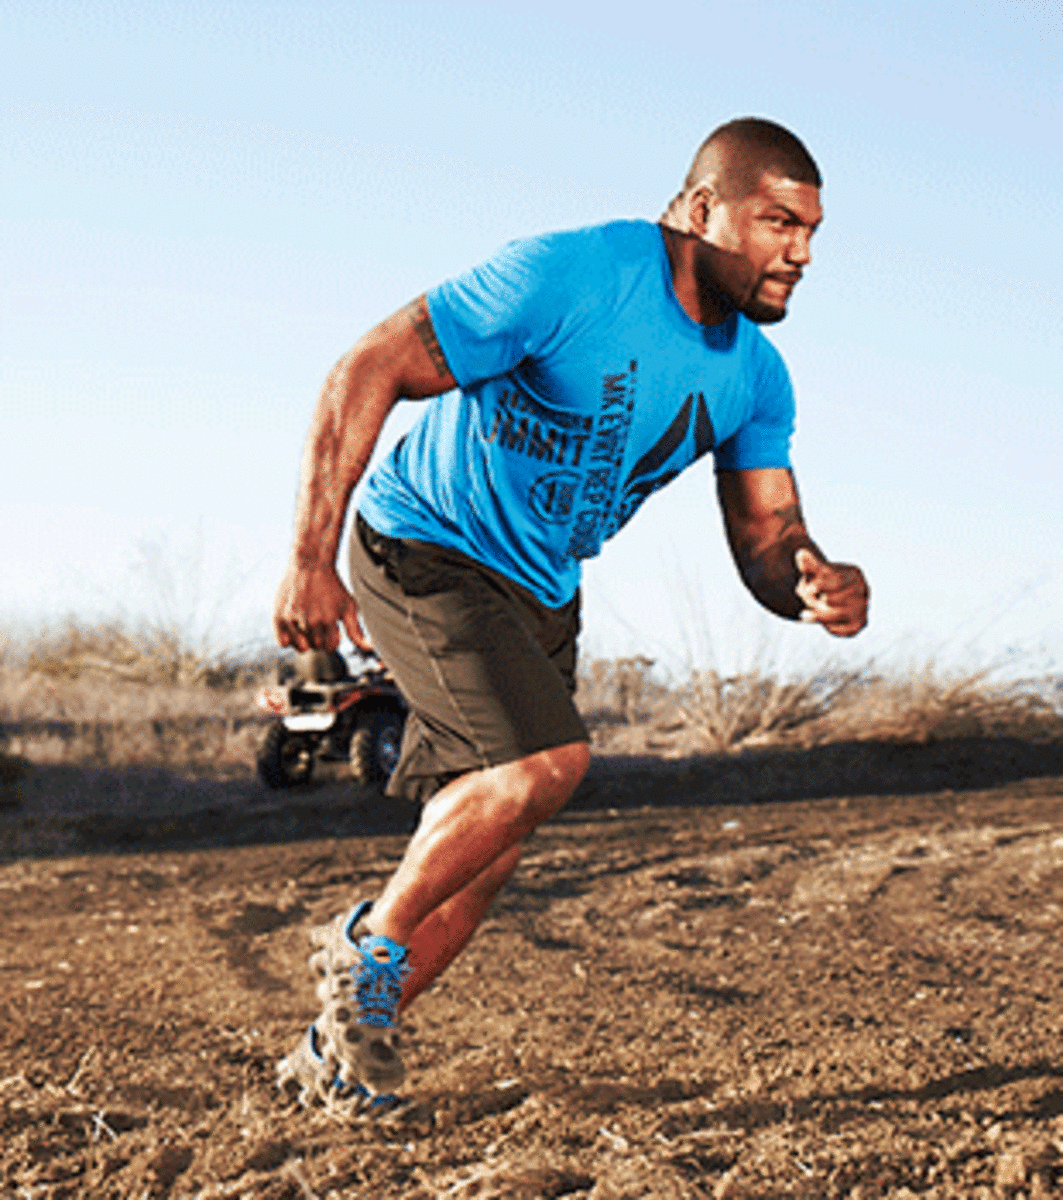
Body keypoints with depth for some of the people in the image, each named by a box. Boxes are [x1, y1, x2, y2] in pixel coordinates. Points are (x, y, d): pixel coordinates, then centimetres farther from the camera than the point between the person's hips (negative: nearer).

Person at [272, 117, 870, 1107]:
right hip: (421, 548, -7)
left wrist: (816, 589, -28)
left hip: (540, 595, 7)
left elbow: (765, 538, -2)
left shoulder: (754, 377, -3)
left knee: (483, 854, 8)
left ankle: (336, 1056, 26)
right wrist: (309, 560, -26)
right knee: (548, 759, -26)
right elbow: (367, 373, -23)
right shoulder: (566, 278, -25)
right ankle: (368, 946, -2)